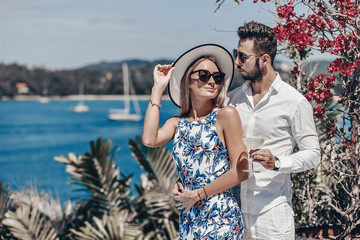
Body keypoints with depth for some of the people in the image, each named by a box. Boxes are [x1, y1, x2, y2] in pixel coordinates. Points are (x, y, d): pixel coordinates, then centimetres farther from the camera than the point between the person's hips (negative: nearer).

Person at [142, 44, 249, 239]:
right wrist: (158, 87, -2)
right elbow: (149, 140, -12)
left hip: (220, 218, -4)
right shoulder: (177, 124, 9)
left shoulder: (226, 115, -4)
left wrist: (197, 194, -4)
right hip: (188, 221, 4)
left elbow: (240, 172, -8)